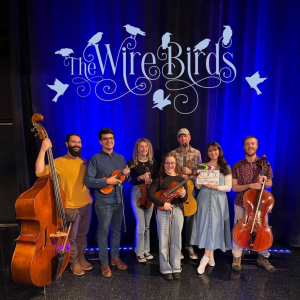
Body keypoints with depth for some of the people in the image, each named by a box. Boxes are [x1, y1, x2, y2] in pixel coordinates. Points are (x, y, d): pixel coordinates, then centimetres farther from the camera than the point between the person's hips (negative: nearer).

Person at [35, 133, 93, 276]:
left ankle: (82, 258, 39)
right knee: (71, 237, 10)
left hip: (86, 205, 5)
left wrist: (90, 194, 7)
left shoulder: (84, 162, 5)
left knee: (82, 234, 20)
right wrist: (43, 150, -32)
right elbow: (39, 172, -27)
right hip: (70, 207, -5)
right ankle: (74, 262, 31)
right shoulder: (59, 162, -13)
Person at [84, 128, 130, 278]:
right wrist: (107, 181, -23)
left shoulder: (121, 158, 8)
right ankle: (104, 263, 23)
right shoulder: (95, 159, -9)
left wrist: (127, 175, -9)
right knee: (103, 232, 7)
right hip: (103, 201, -5)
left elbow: (126, 179, 14)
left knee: (116, 230, 17)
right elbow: (87, 180, -16)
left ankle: (115, 257, 34)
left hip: (119, 200, 5)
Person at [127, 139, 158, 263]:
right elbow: (128, 180, -9)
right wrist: (141, 177, -21)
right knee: (141, 224, -4)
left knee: (147, 225, 11)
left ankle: (146, 250, 27)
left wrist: (150, 180, -14)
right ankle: (139, 252, 14)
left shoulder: (153, 162, 7)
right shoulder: (132, 162, -4)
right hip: (137, 193, -3)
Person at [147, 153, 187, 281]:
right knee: (164, 241, 6)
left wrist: (183, 195, -18)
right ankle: (166, 269, 22)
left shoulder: (181, 179, 6)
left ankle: (176, 268, 26)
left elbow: (185, 199, 5)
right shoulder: (159, 179, 1)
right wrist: (163, 203, -19)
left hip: (177, 211, 2)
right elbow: (149, 194, -9)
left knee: (176, 241, 10)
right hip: (162, 211, -1)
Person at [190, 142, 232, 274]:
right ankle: (211, 255, 20)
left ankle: (205, 258, 1)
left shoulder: (225, 168, 4)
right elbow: (198, 186, 3)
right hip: (204, 199, 1)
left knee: (214, 226, -5)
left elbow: (228, 187, -1)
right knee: (205, 225, 4)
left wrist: (216, 187, -17)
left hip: (218, 200, -1)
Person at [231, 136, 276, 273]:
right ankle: (237, 257, 24)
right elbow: (234, 187, -6)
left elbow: (269, 184, 9)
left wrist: (265, 182, -15)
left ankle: (263, 258, 31)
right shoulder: (237, 166, -4)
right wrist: (250, 185, -21)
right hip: (241, 204, -1)